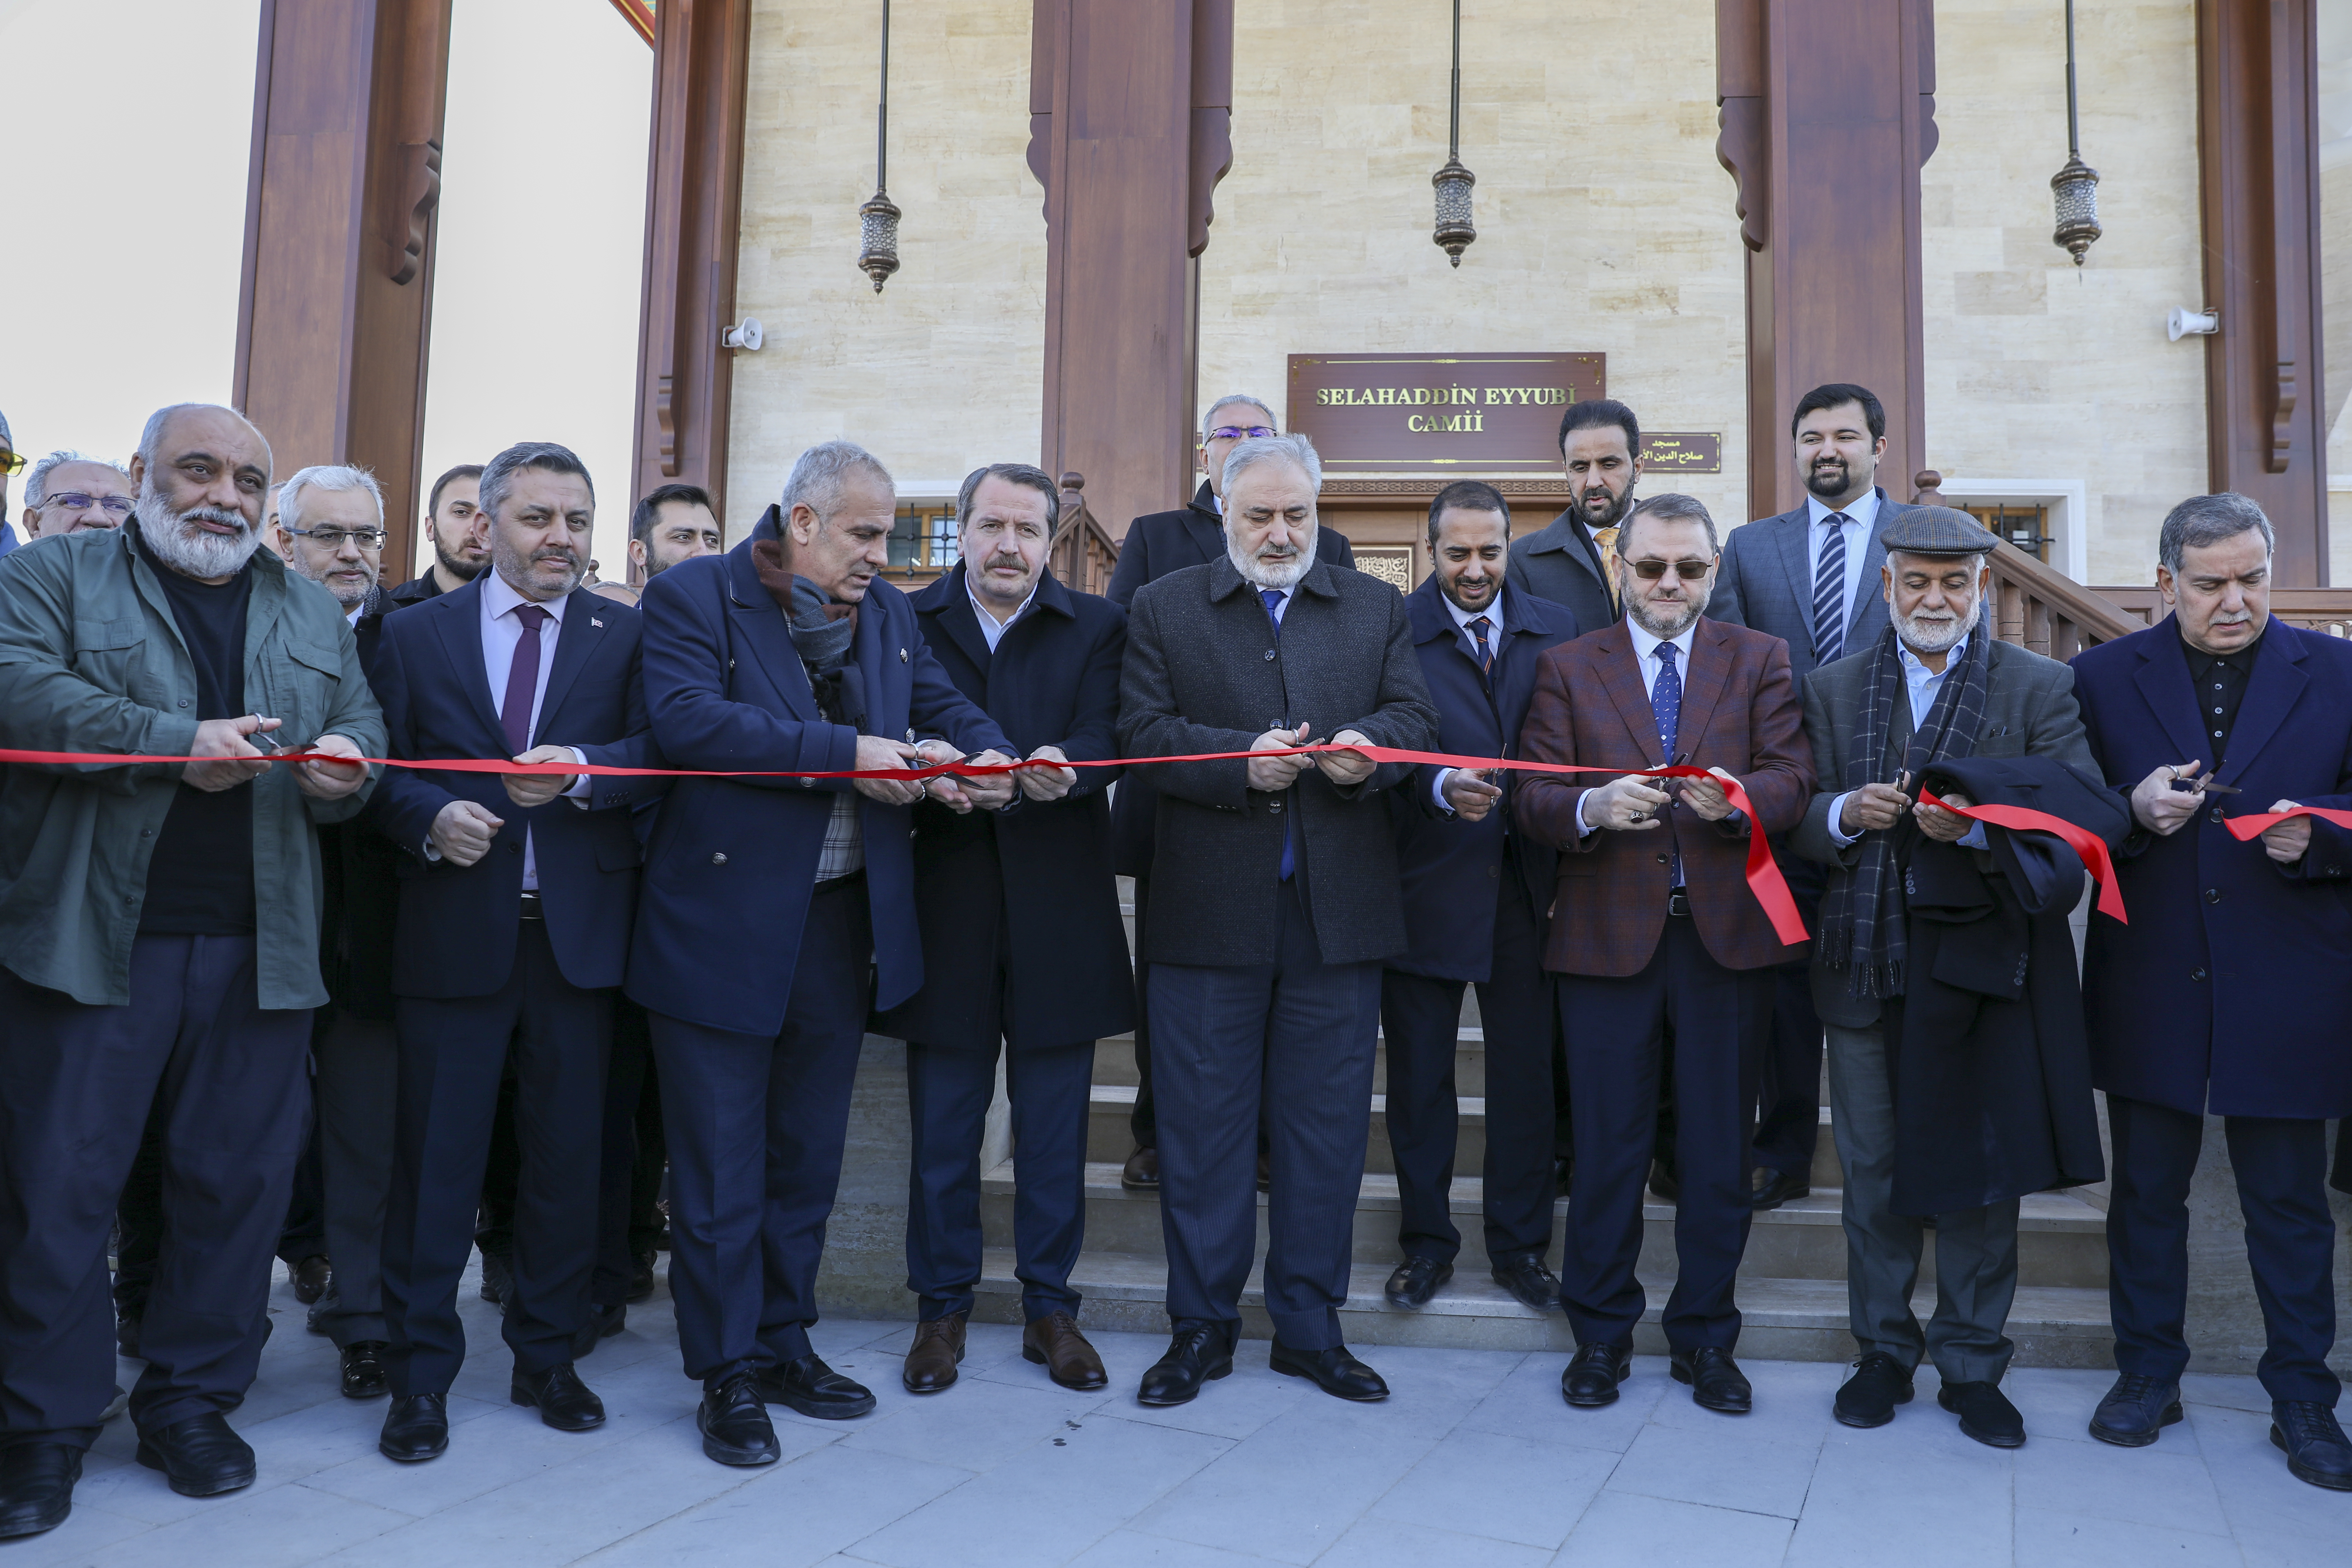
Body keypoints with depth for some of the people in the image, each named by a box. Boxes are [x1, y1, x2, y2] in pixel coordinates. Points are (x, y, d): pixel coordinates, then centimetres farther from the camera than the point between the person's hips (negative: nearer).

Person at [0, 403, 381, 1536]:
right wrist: (174, 742, -18)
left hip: (258, 949, 3)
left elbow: (363, 723, 13)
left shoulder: (313, 616, 18)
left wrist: (347, 761, -10)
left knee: (238, 1182, 6)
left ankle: (191, 1398, 22)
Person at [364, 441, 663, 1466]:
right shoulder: (415, 633, 9)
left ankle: (547, 1357, 26)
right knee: (436, 1159, 5)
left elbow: (656, 753, -5)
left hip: (579, 931, 1)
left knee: (568, 1153, 9)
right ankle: (420, 1374, 19)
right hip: (454, 930, 0)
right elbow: (383, 768, 5)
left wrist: (583, 769, -24)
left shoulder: (625, 636, 7)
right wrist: (431, 818, -14)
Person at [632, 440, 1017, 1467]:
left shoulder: (889, 613, 11)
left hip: (844, 922, 6)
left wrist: (985, 756, -12)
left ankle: (784, 1343, 33)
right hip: (724, 924, -6)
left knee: (808, 1152, 17)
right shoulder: (694, 596, -7)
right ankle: (729, 1374, 19)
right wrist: (844, 752, -26)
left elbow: (943, 706, 12)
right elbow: (687, 718, -22)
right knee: (722, 1161, 3)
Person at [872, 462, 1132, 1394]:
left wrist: (1066, 766, -31)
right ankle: (942, 1307, 24)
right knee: (943, 1123, 9)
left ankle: (1049, 1306, 23)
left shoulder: (1096, 628, 7)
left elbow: (1108, 735, -9)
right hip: (946, 906, 0)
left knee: (1054, 1125, 8)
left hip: (1058, 910, 0)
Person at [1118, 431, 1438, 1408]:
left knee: (1326, 1123, 7)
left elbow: (1417, 718, 6)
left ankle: (1310, 1327, 21)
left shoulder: (1376, 609, 15)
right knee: (1202, 1123, 5)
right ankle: (1201, 1326, 19)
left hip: (1340, 911, 2)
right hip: (1209, 912, -1)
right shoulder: (1165, 609, 9)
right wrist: (1243, 759, -17)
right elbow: (1143, 733, -2)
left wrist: (1370, 744, -17)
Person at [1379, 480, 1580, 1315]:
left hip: (1526, 883, 2)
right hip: (1426, 882, -2)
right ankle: (1427, 1241, 26)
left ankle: (1520, 1247, 25)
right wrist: (1438, 787, -27)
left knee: (1526, 1073, 9)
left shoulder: (1554, 629, 8)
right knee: (1418, 1072, 9)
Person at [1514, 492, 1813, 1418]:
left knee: (1719, 1149, 8)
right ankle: (1601, 1333, 21)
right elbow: (1534, 797, -2)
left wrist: (1738, 798, -26)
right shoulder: (1568, 667, 7)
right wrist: (1592, 807, -23)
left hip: (1728, 934, 1)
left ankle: (1705, 1335, 24)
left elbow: (1794, 781, -4)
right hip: (1609, 934, 0)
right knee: (1607, 1144, 6)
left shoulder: (1760, 661, 9)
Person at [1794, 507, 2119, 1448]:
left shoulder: (2041, 689, 2)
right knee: (1874, 1173, 11)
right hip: (1868, 967, 2)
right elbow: (1800, 821, 6)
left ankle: (1972, 1365, 24)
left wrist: (1978, 823, -25)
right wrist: (1844, 814, -16)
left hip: (1984, 962, -2)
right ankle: (1884, 1351, 27)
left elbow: (2091, 815, -9)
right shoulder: (1832, 689, 9)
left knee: (1981, 1175, 7)